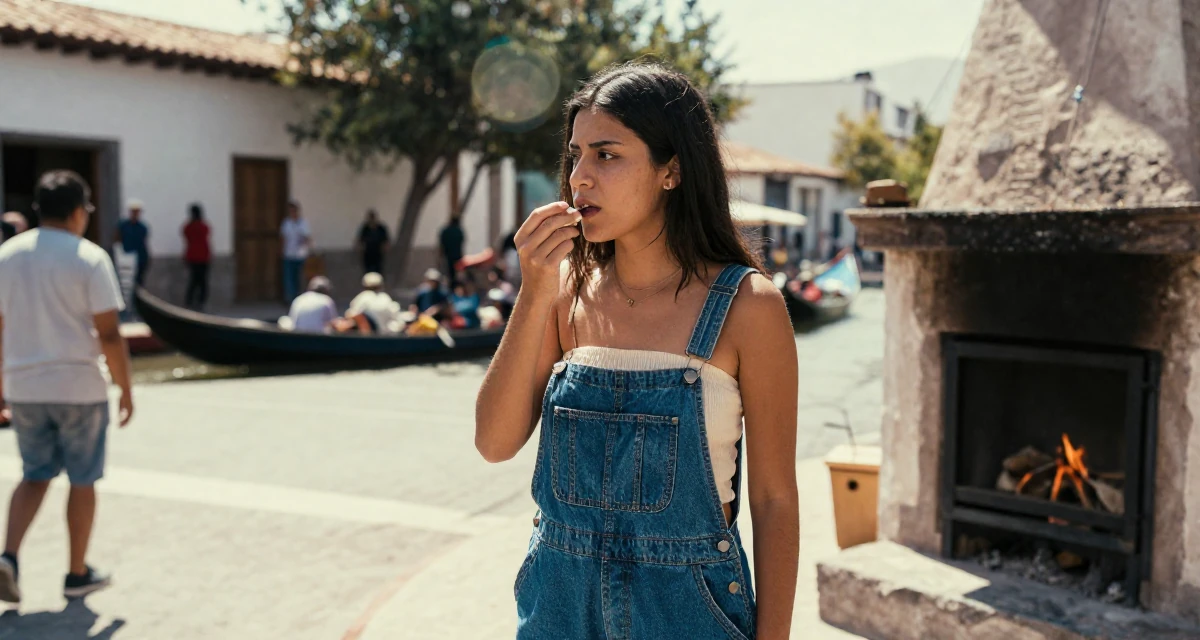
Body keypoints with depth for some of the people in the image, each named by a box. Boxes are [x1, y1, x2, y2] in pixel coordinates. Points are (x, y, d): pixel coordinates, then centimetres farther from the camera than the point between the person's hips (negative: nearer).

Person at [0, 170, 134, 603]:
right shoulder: (89, 258, -10)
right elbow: (108, 334, -13)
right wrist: (125, 389, -4)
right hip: (78, 388, -4)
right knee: (82, 481, 9)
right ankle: (78, 575, 18)